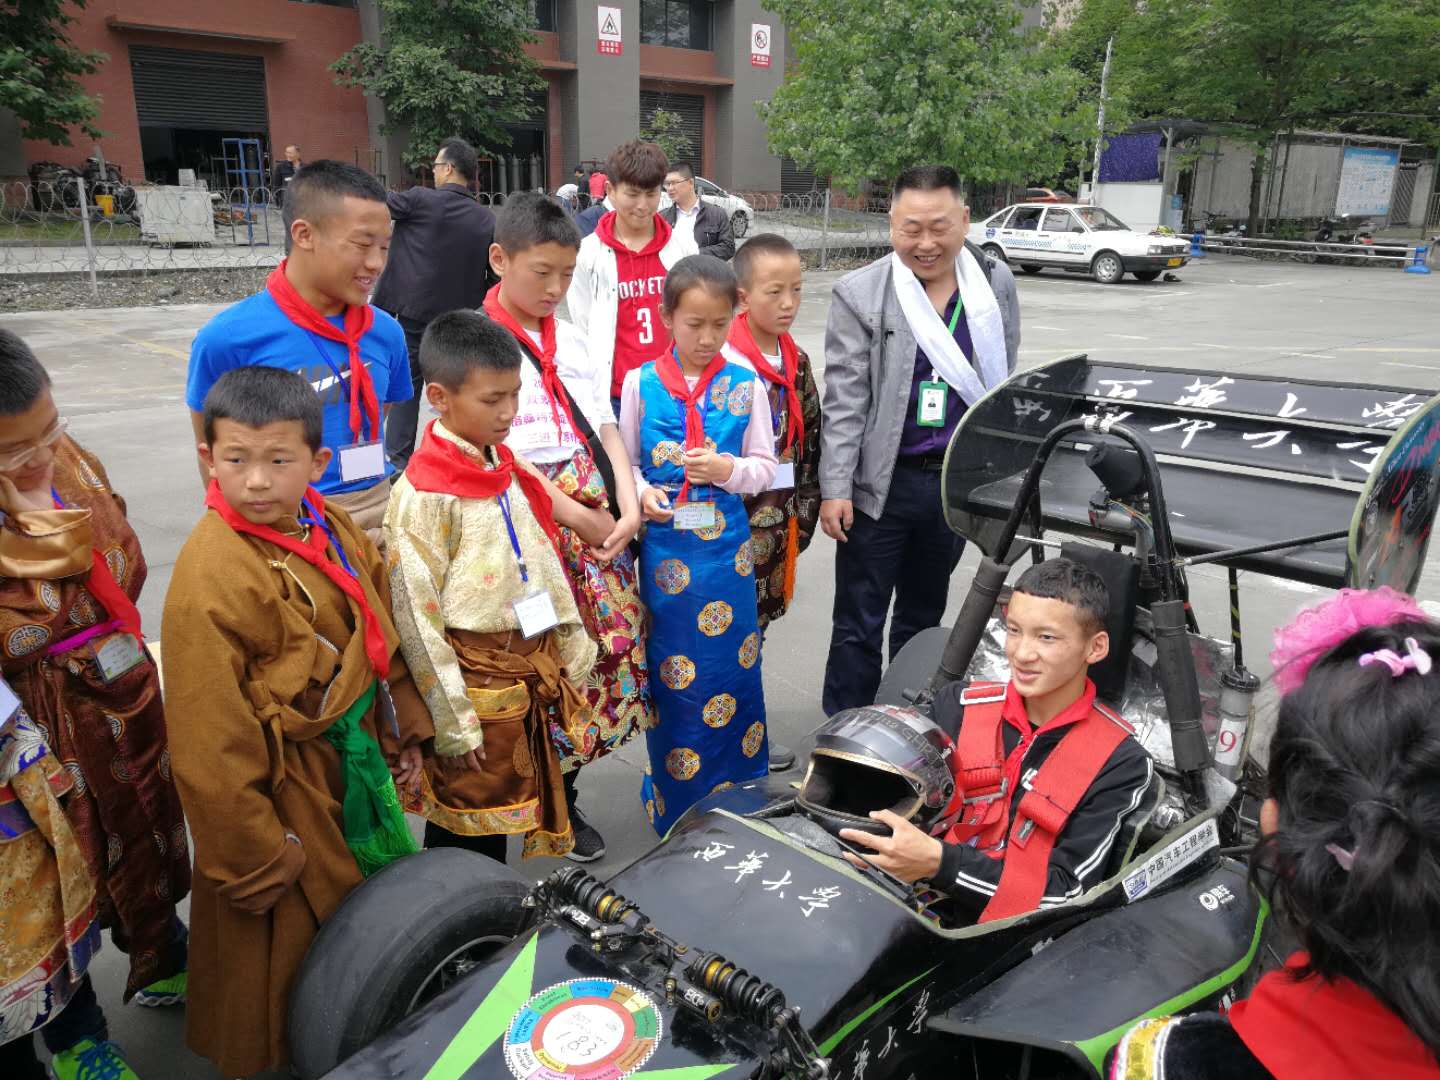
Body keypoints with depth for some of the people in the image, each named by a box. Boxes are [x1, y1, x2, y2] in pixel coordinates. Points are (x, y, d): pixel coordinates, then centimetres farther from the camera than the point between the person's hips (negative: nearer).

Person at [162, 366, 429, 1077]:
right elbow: (211, 742, -23)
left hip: (356, 759, 8)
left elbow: (378, 638, 10)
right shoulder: (209, 576, -26)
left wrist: (402, 730, 14)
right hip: (286, 788, -8)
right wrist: (253, 855, -17)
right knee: (291, 940, 13)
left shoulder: (332, 529, -4)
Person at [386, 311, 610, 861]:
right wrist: (451, 722, -15)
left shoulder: (508, 468, 6)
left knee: (510, 808, 21)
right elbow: (418, 616, -17)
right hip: (475, 679, -7)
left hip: (532, 667, 7)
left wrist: (571, 653, 13)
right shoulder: (423, 492, -17)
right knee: (469, 829, 8)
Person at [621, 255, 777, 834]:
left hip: (727, 547, 1)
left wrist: (729, 469, -15)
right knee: (671, 673, 7)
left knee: (730, 667, 8)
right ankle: (674, 806, 25)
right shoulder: (641, 383, 1)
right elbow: (626, 460, 6)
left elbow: (765, 468, 5)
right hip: (665, 545, 0)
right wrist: (641, 493, -14)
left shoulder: (745, 385, 2)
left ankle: (738, 804, 27)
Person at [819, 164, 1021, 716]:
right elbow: (845, 400, -10)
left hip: (960, 481, 4)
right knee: (860, 624, 5)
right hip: (881, 483, -4)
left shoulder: (996, 284, 3)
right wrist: (835, 488, -14)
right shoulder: (861, 293, -8)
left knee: (923, 617, 19)